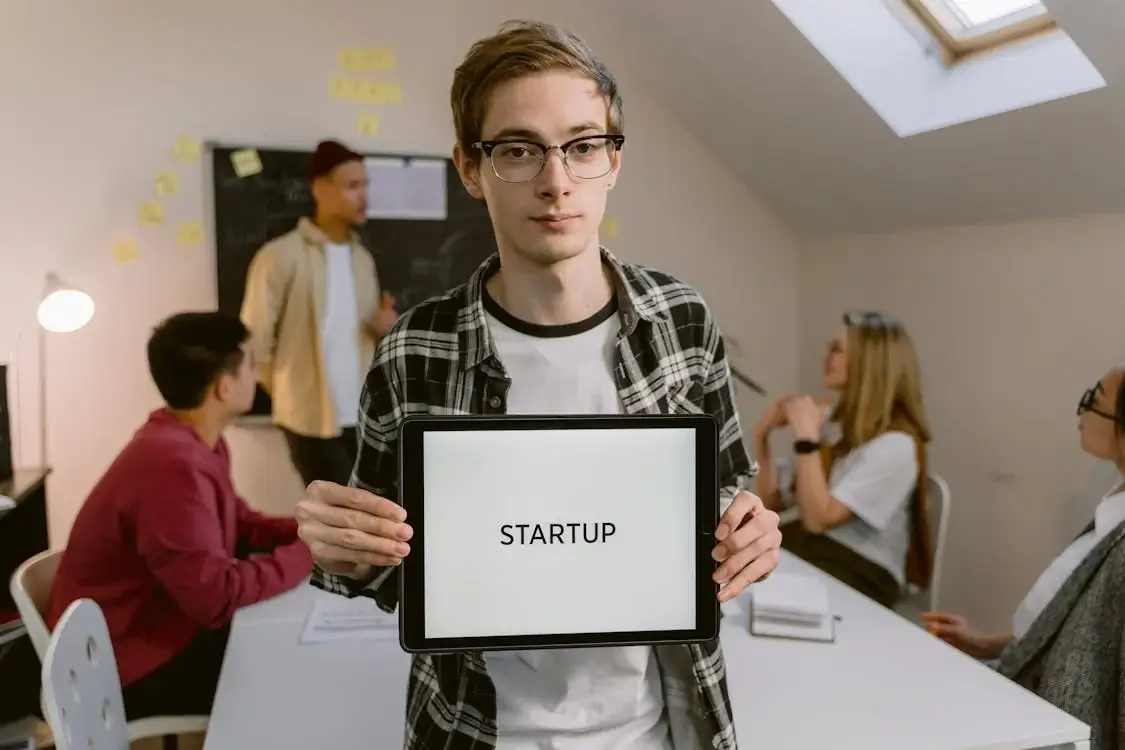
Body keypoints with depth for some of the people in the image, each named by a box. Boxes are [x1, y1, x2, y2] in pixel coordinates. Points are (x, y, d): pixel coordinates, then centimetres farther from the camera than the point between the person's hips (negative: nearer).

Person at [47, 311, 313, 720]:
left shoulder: (196, 441, 2)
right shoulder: (173, 464, -31)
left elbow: (239, 524, 12)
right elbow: (215, 597, -32)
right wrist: (307, 553, -20)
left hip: (162, 624, 9)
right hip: (128, 667, -9)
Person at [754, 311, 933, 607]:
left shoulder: (895, 445, -14)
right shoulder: (831, 419, 8)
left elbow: (819, 518, -22)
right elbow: (772, 500, 12)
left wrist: (806, 437, -21)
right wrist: (762, 436, -1)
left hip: (857, 572, -7)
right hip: (801, 545, 7)